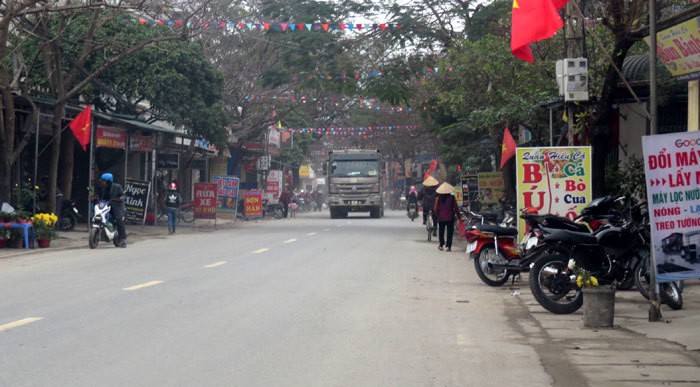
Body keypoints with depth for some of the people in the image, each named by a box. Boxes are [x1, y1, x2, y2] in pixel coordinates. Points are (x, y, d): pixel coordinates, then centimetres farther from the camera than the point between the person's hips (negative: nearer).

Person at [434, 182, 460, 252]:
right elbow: (456, 208, -4)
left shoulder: (438, 198, -3)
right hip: (450, 218, -2)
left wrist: (438, 215, 15)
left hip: (441, 218, 2)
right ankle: (448, 246, -5)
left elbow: (436, 209, 0)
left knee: (441, 231, 15)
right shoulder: (452, 198, -6)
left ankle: (441, 245, 21)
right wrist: (458, 215, 8)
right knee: (449, 232, 2)